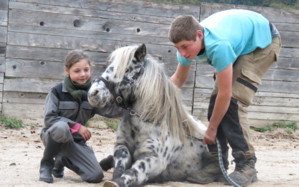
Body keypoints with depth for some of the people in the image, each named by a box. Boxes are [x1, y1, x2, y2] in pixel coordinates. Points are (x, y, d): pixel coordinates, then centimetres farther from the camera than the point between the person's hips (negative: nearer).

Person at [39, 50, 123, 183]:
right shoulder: (57, 91, -11)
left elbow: (110, 110, -14)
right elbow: (49, 119, -17)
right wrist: (76, 126, -24)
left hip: (77, 140, 4)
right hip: (55, 136, -4)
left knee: (96, 176, -11)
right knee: (61, 127, -40)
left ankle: (62, 160, 18)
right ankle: (46, 164, -12)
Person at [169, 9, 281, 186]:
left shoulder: (218, 46, -43)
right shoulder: (188, 43, -19)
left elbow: (225, 94, -34)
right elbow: (179, 78, 0)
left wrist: (211, 128, -22)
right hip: (241, 41, 8)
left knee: (233, 101, -21)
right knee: (216, 100, -4)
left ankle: (246, 165, -16)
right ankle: (217, 164, 2)